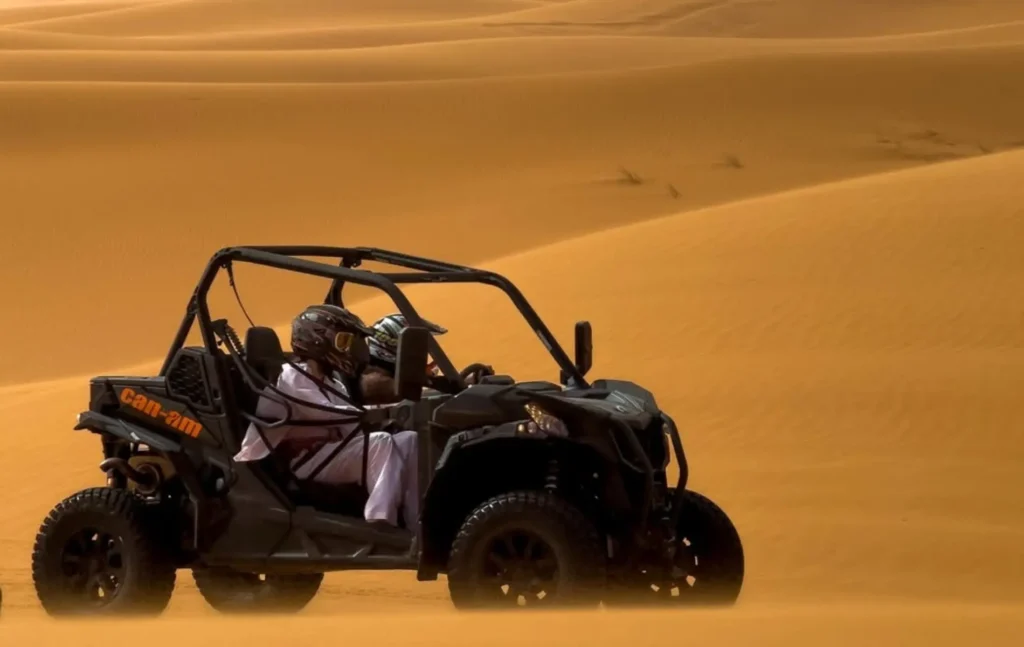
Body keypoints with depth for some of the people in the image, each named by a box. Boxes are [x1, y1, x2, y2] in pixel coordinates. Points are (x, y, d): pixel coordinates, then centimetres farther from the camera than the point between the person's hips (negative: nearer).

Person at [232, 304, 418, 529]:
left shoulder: (332, 383, 23)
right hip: (302, 463, -8)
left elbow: (351, 424, 12)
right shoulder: (291, 378, -5)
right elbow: (328, 415, -19)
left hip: (330, 457, 8)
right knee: (381, 442, -29)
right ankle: (380, 525, -45)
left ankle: (417, 525, -23)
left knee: (409, 440, -9)